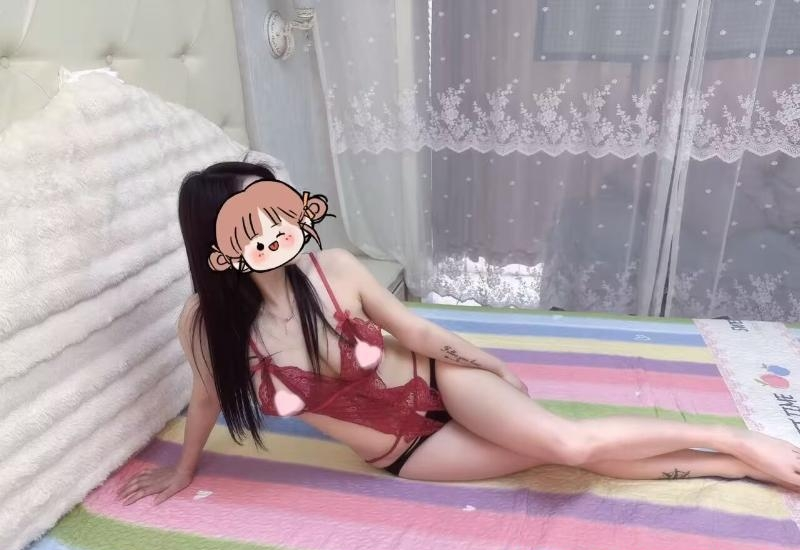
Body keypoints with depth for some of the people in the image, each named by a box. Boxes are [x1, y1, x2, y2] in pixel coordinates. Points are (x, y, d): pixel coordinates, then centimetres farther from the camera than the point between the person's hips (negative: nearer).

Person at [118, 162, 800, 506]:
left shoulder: (334, 268, -21)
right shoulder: (205, 324, -21)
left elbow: (415, 329, -9)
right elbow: (208, 397, 0)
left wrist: (501, 369, 3)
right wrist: (182, 472, 17)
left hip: (439, 380, 0)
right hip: (406, 455, 1)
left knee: (569, 442, -21)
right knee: (567, 450, -11)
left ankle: (741, 442, 3)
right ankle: (741, 467, 6)